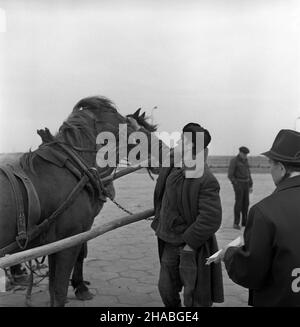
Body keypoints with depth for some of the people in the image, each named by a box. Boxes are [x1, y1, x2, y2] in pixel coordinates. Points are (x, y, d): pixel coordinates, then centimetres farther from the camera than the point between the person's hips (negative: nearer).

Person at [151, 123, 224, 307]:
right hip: (170, 243, 7)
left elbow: (211, 219, -27)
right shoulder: (172, 168, -1)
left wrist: (190, 244, -21)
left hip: (193, 246, -7)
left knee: (195, 297, 7)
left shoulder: (206, 181, -24)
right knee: (166, 289, 22)